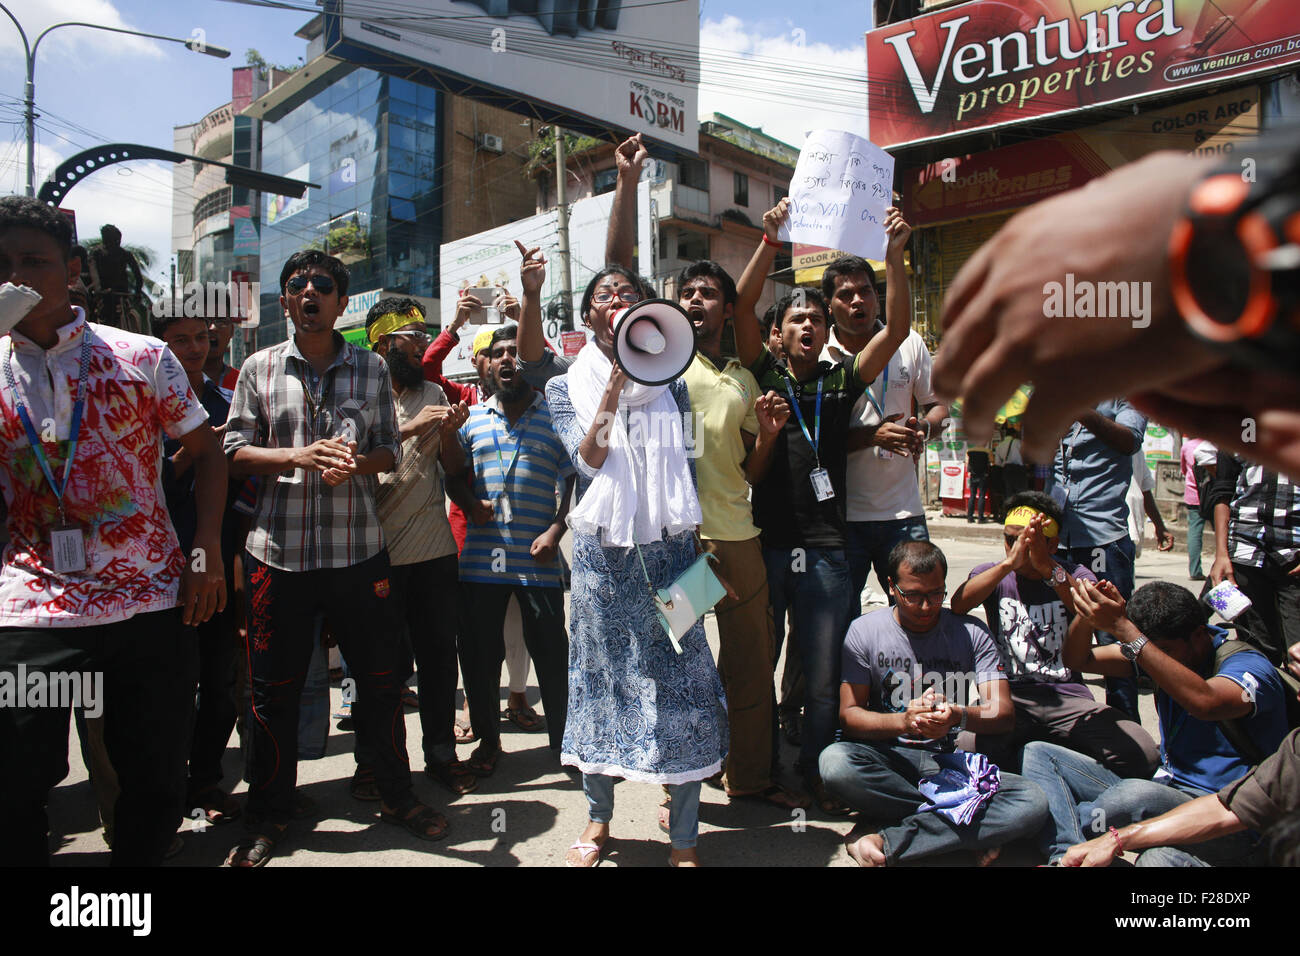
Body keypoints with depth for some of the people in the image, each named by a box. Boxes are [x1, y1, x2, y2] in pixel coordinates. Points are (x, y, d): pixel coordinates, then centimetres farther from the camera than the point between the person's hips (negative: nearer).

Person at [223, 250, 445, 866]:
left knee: (381, 677, 8)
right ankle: (268, 817, 27)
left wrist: (357, 462, -15)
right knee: (274, 689, 9)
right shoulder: (260, 368, 6)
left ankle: (396, 797, 28)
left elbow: (390, 450, 8)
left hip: (358, 549, 1)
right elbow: (235, 451, 3)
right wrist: (300, 455, -15)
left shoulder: (372, 368, 7)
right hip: (278, 552, 0)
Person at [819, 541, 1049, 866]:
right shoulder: (864, 631, -1)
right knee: (835, 762, -35)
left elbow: (1004, 714, -4)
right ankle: (972, 830, -21)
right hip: (887, 758, -1)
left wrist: (959, 716, -27)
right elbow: (849, 714, -5)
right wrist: (903, 721, -25)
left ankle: (888, 844, -27)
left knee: (1034, 802, -26)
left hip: (950, 760, 1)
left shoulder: (971, 633, 3)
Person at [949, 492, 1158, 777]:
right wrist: (1008, 563, -30)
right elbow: (958, 605, -17)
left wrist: (1048, 567, -34)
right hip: (1008, 695, -1)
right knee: (967, 747, -32)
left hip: (1066, 694, 1)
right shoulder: (990, 574, 7)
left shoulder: (1077, 576, 8)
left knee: (1142, 755, -23)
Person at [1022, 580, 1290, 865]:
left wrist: (1122, 628, -40)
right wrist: (1089, 612, -15)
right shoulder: (1161, 646, 7)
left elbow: (1204, 702, -38)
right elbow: (1078, 660, 6)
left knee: (1139, 795, -40)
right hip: (1164, 791, 7)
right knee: (1038, 754, -6)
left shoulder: (1249, 666, -14)